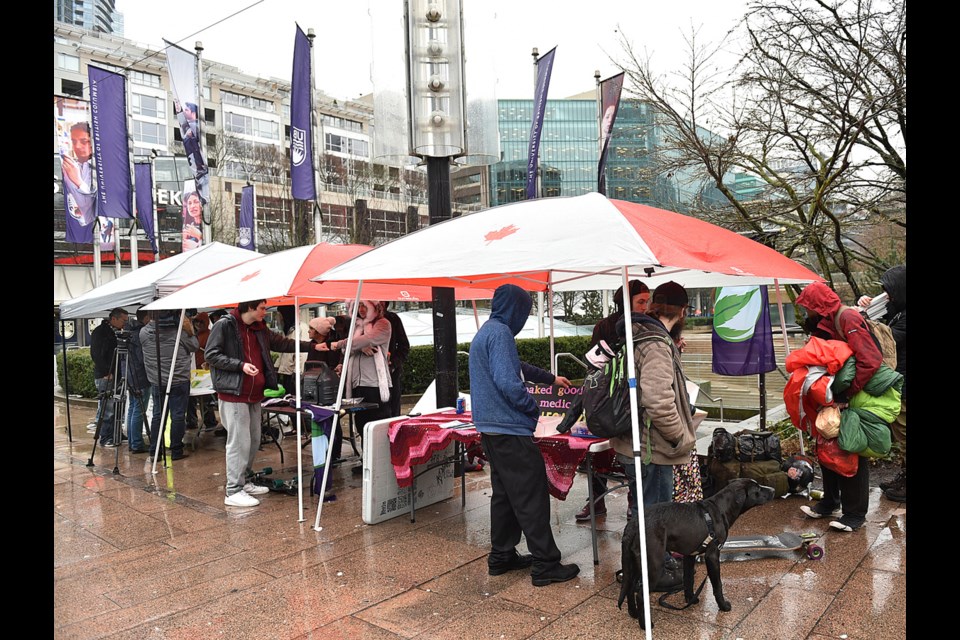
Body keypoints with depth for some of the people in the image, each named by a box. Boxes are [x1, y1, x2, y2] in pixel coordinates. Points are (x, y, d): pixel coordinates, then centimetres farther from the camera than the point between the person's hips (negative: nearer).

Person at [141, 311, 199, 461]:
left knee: (157, 415, 12)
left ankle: (154, 452, 15)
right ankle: (176, 451, 7)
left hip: (157, 381, 4)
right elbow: (194, 346, -2)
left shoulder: (144, 332, -2)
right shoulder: (180, 331, -13)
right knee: (178, 415, 3)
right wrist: (190, 332, 7)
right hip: (179, 381, -4)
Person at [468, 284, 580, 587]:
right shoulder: (500, 333, -15)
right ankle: (545, 564, 2)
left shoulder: (485, 331, 17)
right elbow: (508, 382, -24)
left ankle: (501, 556, 25)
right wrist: (534, 407, -8)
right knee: (532, 496, -4)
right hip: (510, 428, -10)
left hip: (490, 427, 10)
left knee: (504, 493, 17)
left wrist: (550, 377, 42)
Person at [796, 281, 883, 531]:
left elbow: (870, 361, -29)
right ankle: (830, 502, 29)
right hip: (835, 398, 9)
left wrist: (846, 394, -27)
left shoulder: (848, 319, -21)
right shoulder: (825, 324, 9)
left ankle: (855, 513, 13)